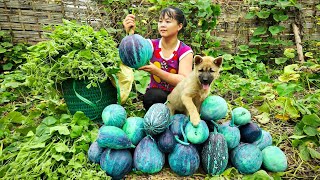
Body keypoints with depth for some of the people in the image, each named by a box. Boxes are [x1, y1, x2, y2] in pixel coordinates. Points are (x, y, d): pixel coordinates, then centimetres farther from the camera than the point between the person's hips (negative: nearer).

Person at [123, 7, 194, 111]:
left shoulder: (185, 51, -9)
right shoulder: (152, 45, -4)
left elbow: (184, 81, -23)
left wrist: (156, 71, -36)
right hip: (155, 94, 1)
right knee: (152, 95, -32)